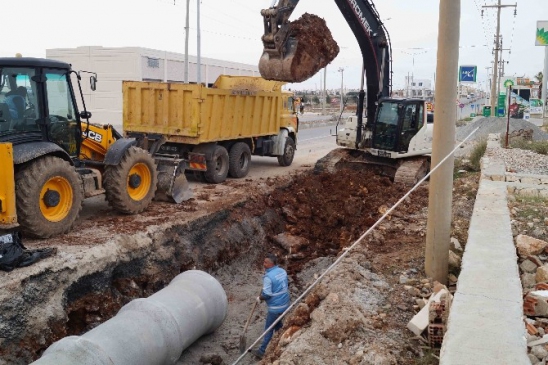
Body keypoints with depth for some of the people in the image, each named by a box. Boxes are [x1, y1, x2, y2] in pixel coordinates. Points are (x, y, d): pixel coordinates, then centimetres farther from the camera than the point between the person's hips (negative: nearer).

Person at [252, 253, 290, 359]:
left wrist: (259, 298, -3)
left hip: (275, 307, -8)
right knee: (278, 324, 26)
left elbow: (266, 294, -22)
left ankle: (262, 351, 14)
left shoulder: (268, 276, -23)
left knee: (268, 329, 4)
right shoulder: (283, 271, 3)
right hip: (285, 304, 8)